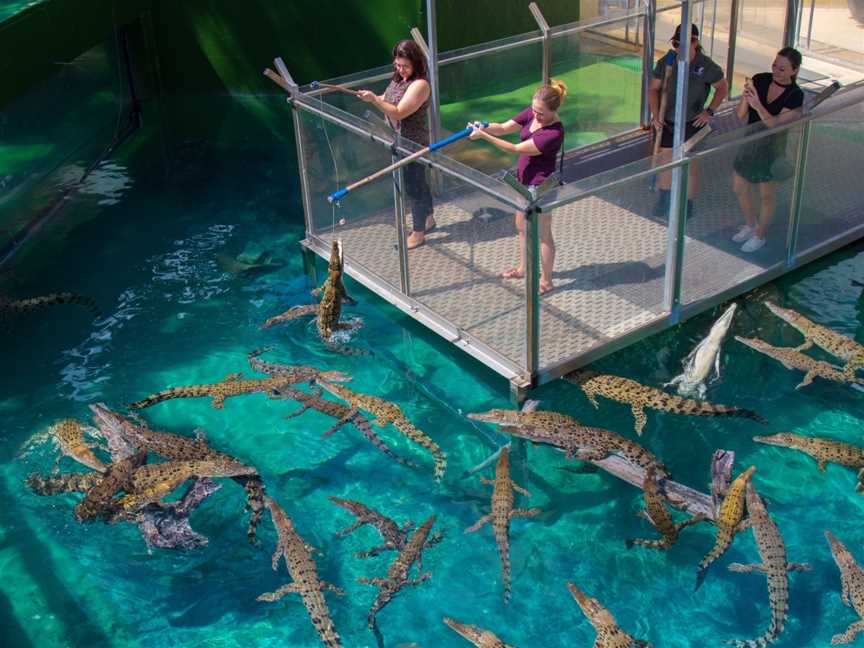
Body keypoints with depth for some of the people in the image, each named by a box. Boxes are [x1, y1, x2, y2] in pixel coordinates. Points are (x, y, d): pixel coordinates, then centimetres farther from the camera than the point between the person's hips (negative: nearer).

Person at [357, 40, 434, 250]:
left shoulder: (420, 85, -23)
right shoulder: (398, 79, 4)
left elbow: (398, 113, -28)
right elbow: (388, 101, 16)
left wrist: (375, 100, -36)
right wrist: (375, 98, -3)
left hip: (412, 144, -9)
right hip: (398, 141, 9)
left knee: (413, 185, 2)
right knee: (418, 182, 23)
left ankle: (418, 233, 14)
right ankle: (428, 219, 42)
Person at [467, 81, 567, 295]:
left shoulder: (554, 133, -30)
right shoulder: (532, 113, -6)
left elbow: (516, 148, -28)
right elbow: (504, 128, -6)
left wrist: (485, 136, -28)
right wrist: (484, 128, -27)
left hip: (540, 186, -9)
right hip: (524, 179, 9)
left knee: (542, 234, 7)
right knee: (522, 226, 24)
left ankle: (546, 281, 24)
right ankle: (523, 268, 45)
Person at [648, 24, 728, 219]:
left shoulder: (706, 66, -16)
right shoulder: (666, 62, -9)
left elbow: (722, 88, 0)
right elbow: (653, 89, 0)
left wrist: (709, 111, -7)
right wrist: (655, 113, -13)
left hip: (691, 123, -3)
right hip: (667, 121, 3)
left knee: (688, 163, 4)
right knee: (665, 159, 15)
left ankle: (688, 205, 22)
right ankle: (664, 200, 35)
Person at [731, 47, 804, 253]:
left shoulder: (795, 96, -18)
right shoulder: (759, 80, -9)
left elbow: (776, 124, -26)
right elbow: (740, 115, -9)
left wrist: (758, 106, -40)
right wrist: (745, 98, -29)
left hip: (772, 147, -4)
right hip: (750, 142, 5)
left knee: (767, 195, 12)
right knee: (739, 188, 17)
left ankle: (760, 235, 33)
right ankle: (750, 225, 43)